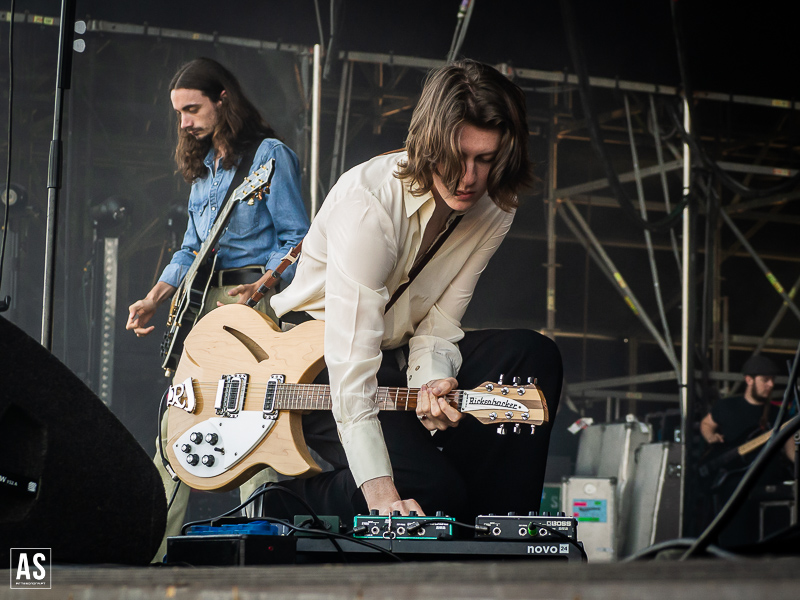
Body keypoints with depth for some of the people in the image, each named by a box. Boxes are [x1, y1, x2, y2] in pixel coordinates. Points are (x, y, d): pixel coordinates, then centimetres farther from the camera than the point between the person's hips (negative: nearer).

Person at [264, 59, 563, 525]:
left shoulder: (494, 210, -7)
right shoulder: (369, 200, -30)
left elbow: (439, 321, -3)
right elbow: (351, 362, -35)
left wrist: (431, 381, -29)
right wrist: (381, 493, -41)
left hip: (399, 355, 7)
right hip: (316, 357, -7)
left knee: (535, 357, -16)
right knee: (430, 488, -28)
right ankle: (291, 498, -2)